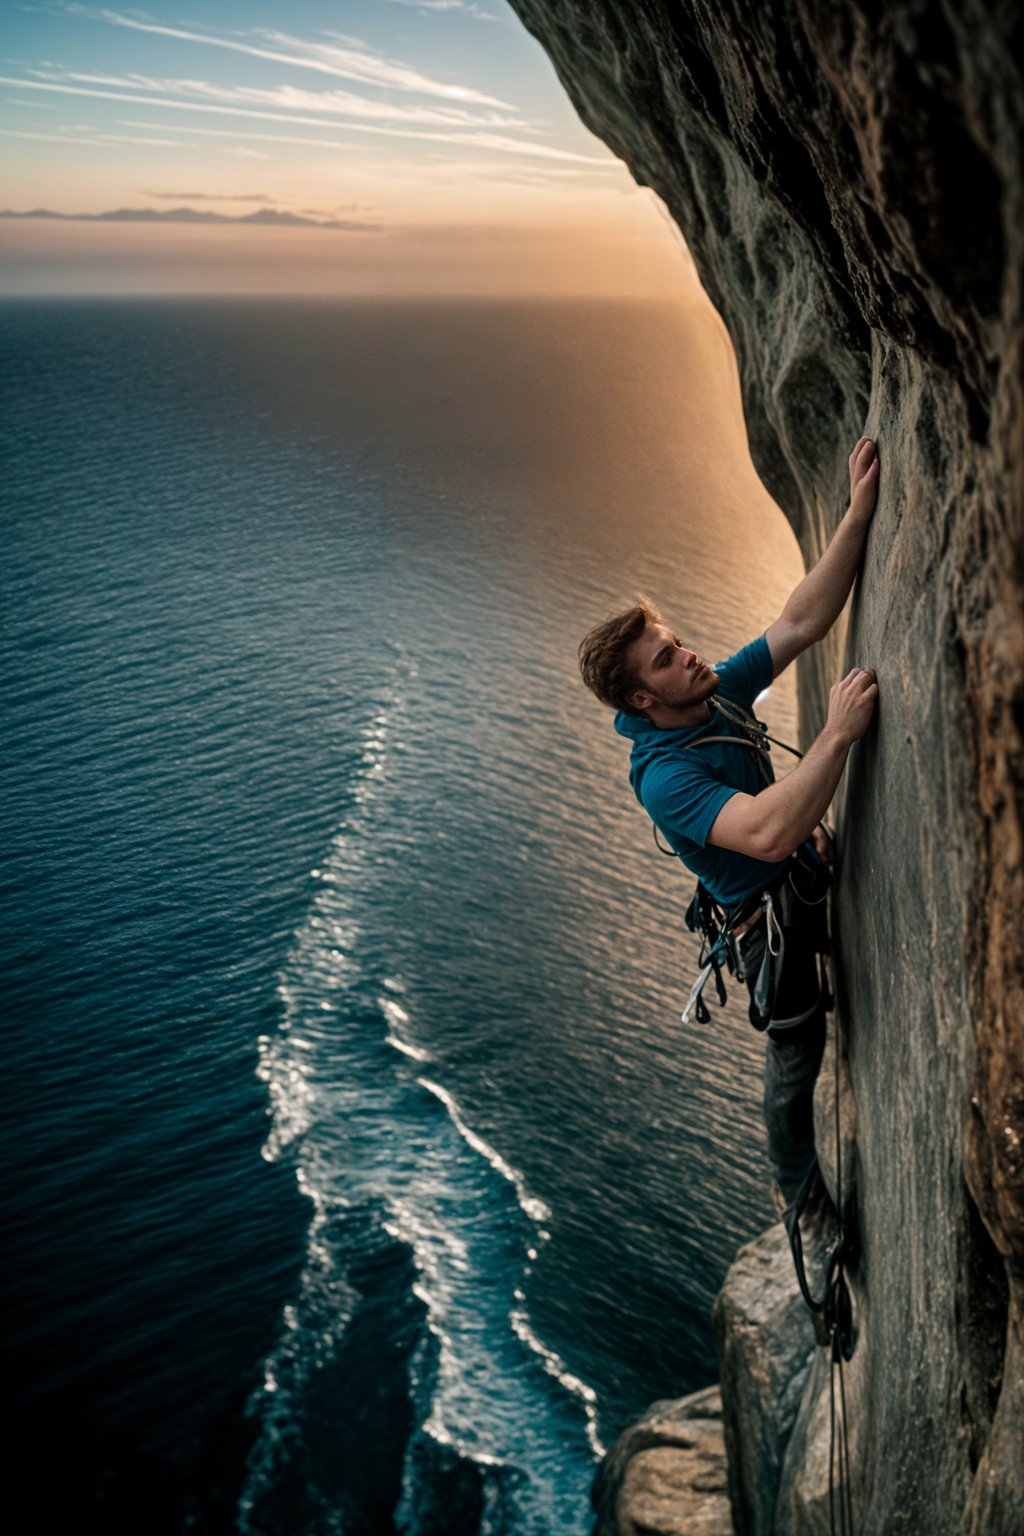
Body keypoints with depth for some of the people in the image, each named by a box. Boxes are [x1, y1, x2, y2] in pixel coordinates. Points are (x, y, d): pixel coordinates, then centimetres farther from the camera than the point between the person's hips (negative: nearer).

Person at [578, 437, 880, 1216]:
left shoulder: (719, 691, -7)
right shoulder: (663, 776, -32)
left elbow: (802, 622, -10)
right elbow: (767, 833, -46)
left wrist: (859, 514, -20)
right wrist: (838, 734, -47)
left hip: (809, 882, 7)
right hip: (770, 920, -7)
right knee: (796, 1055, 10)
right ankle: (802, 1199, 35)